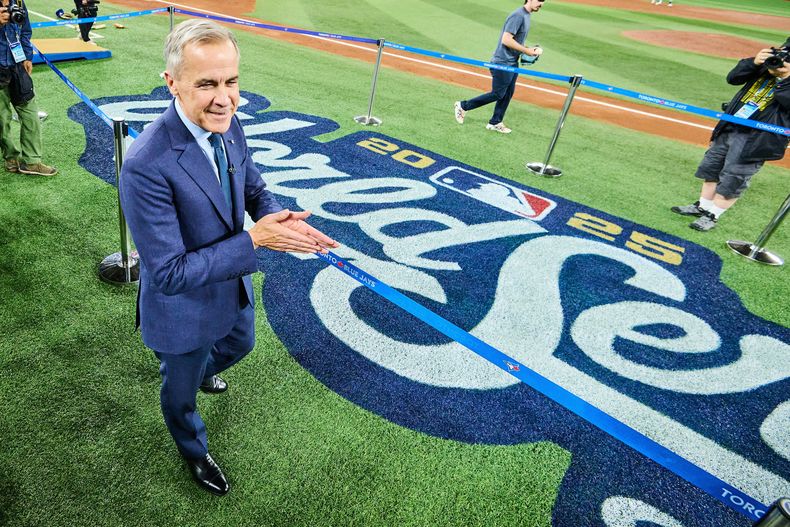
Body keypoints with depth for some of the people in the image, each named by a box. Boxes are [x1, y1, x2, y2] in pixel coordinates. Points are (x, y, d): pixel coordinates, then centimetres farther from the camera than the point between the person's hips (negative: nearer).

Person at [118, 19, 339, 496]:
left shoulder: (228, 125, -13)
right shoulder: (146, 166, -35)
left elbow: (254, 189, 1)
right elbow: (168, 274, -31)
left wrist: (281, 221, -21)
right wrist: (253, 240, -31)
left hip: (234, 286, 7)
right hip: (184, 310, -6)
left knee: (239, 346, 34)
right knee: (181, 392, 23)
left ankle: (202, 371, 70)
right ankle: (194, 451, 56)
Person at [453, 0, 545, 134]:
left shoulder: (526, 16, 13)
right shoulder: (518, 15, -17)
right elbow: (506, 39, -24)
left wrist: (530, 50, 6)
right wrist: (526, 51, -20)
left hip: (513, 63, 10)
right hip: (502, 63, -10)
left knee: (508, 94, 11)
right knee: (497, 94, -3)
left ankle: (495, 123, 22)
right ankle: (463, 106, 8)